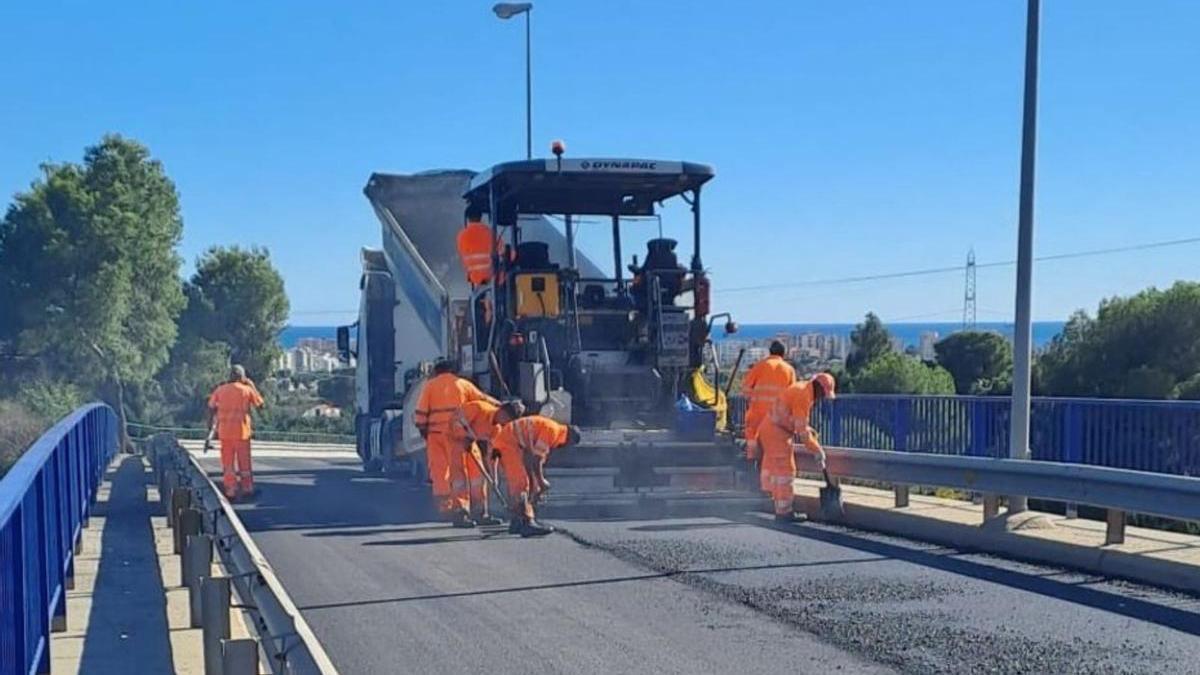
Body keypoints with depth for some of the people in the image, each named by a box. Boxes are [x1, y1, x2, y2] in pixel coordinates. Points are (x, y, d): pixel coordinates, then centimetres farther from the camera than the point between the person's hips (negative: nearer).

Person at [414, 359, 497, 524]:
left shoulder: (430, 385, 10)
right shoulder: (463, 384, 8)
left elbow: (421, 411, 3)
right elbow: (482, 399, 12)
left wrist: (423, 430, 9)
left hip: (435, 432, 1)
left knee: (439, 470, 6)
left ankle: (444, 506, 4)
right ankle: (458, 507, -4)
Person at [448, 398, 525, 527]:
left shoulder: (496, 428, -3)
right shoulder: (479, 408, -27)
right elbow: (458, 423, -26)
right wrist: (466, 440, -21)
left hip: (470, 441, 8)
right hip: (454, 437, -8)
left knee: (478, 475, 4)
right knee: (460, 475, -14)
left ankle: (480, 513, 10)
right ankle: (460, 515, -14)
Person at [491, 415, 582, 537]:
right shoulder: (552, 430, -15)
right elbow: (535, 459, -17)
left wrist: (535, 486, 23)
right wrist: (541, 482, -7)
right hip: (508, 442, -11)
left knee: (517, 484, 16)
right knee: (521, 483, -14)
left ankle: (516, 522, 22)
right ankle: (527, 524, -18)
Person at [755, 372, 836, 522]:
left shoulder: (803, 389, 11)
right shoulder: (803, 395, -20)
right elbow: (802, 430, -21)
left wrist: (808, 431, 6)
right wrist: (817, 450, -15)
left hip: (769, 429, 10)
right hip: (777, 433, -10)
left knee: (776, 470, 13)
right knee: (785, 471, -5)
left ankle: (782, 509, 19)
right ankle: (784, 512, -2)